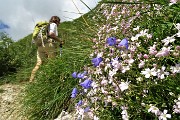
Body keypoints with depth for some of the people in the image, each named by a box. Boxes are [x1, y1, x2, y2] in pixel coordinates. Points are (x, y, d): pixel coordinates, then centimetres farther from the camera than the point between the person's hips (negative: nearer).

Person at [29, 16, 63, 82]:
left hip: (40, 46, 8)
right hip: (49, 44, -7)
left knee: (38, 64, 2)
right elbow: (51, 34, -9)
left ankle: (31, 80, -3)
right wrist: (60, 40, -2)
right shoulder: (53, 24, 11)